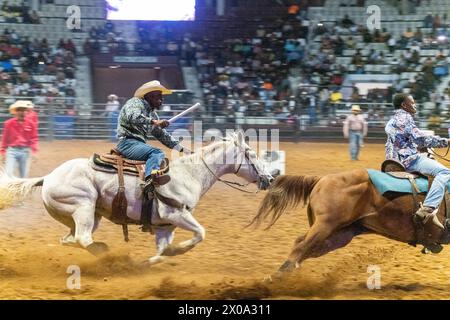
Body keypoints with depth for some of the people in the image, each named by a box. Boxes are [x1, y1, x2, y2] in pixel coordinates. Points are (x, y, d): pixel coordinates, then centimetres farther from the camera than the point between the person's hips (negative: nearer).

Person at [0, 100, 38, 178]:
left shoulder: (31, 124, 0)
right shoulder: (9, 123, -2)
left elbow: (33, 139, 3)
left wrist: (34, 151, -9)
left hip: (25, 151, 1)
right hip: (12, 151, -1)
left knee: (24, 175, 6)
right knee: (9, 173, -11)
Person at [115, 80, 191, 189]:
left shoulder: (152, 113, 24)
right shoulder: (135, 103, -2)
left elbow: (162, 134, 28)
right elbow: (132, 117, -25)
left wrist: (181, 148, 22)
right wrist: (154, 122, -32)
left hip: (139, 144, 10)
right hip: (128, 142, -10)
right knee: (156, 153, -30)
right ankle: (150, 178, -56)